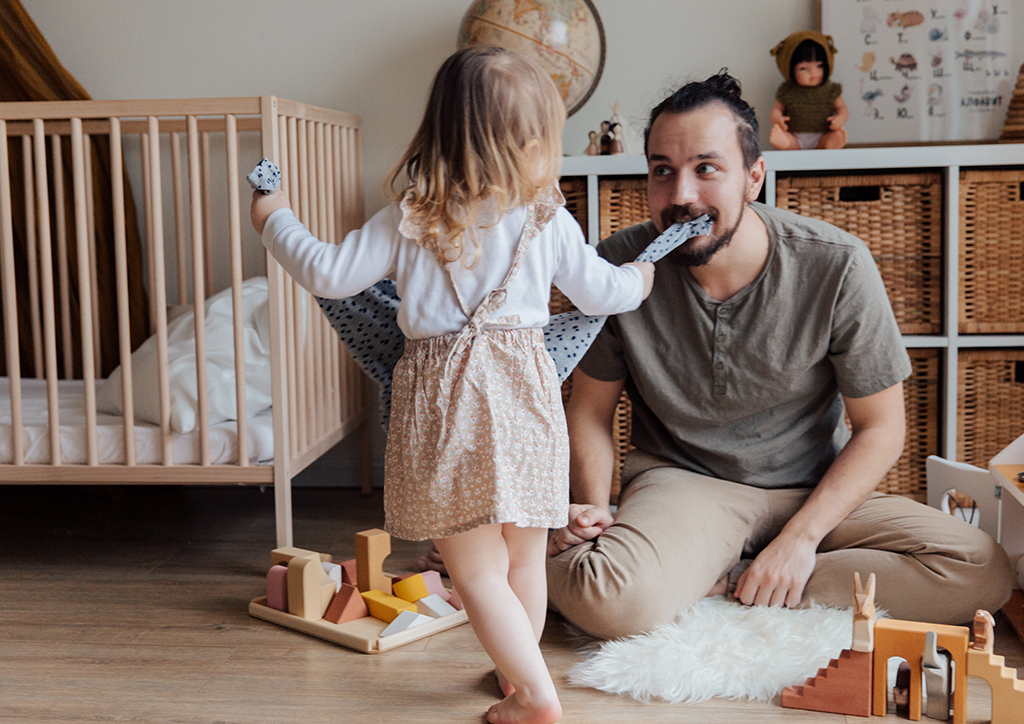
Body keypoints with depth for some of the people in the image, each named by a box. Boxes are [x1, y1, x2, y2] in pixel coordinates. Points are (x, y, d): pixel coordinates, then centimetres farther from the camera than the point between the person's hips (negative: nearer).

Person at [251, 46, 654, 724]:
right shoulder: (550, 221, 2)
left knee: (478, 571, 7)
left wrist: (276, 221, 20)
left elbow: (330, 273, 1)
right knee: (525, 560, 19)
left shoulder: (409, 220, -2)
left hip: (443, 399, -2)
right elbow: (601, 291, 14)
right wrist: (640, 277, 38)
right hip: (525, 394, 2)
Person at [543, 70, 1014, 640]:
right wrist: (594, 506, -16)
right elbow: (591, 408, 2)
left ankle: (724, 582, -14)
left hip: (817, 490, 4)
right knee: (611, 603, -36)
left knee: (983, 572, -20)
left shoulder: (837, 267, -15)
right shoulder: (618, 268, -12)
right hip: (680, 483, -3)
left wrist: (800, 538, -15)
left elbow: (880, 427, -6)